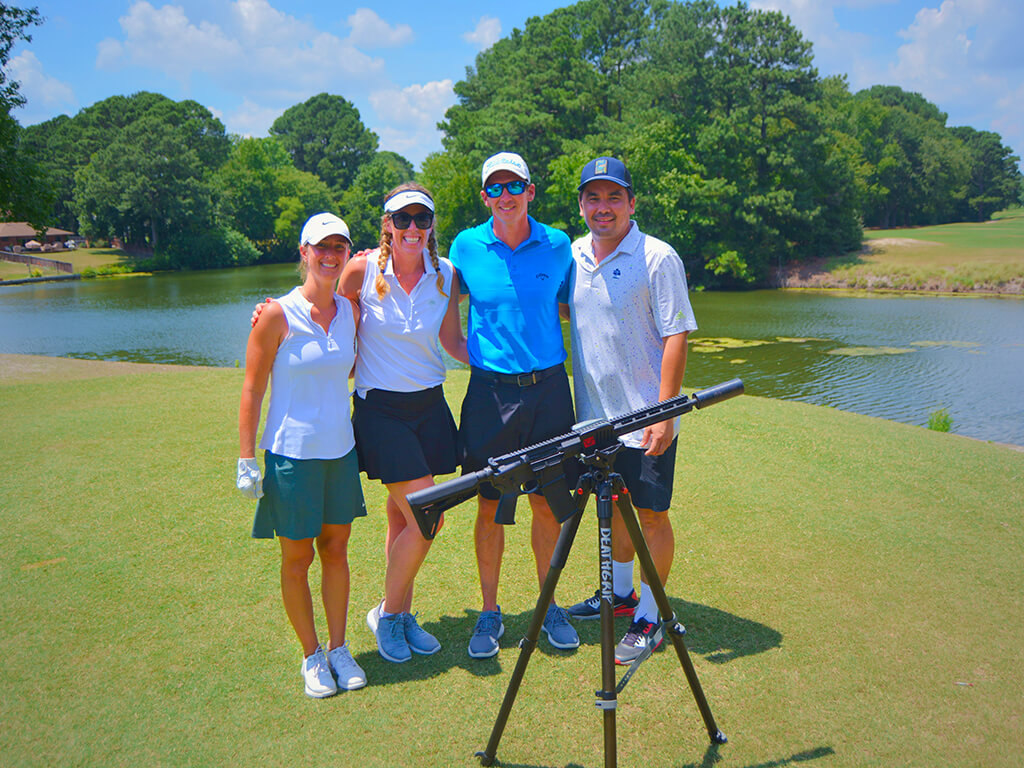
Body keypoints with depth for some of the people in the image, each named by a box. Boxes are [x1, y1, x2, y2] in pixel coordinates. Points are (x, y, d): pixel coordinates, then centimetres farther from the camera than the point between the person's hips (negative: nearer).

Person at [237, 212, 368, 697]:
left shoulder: (350, 311, 3)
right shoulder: (278, 315, -11)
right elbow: (252, 390, -8)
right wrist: (246, 460, -10)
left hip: (340, 450, 4)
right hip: (291, 453, -4)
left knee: (336, 550, 13)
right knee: (297, 558, 7)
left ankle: (339, 649, 27)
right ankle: (312, 657, 23)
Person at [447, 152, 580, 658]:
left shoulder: (558, 246, 3)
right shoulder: (465, 247, 1)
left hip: (548, 388, 1)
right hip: (489, 391, -1)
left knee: (548, 503, 8)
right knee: (490, 506, 5)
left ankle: (549, 607, 25)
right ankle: (489, 613, 20)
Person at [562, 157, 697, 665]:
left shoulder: (657, 257, -11)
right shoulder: (572, 255, 6)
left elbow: (676, 337, -14)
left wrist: (664, 412, -19)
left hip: (646, 417, -6)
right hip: (593, 413, 6)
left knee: (651, 513, 4)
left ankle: (649, 617, 18)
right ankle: (619, 593, 38)